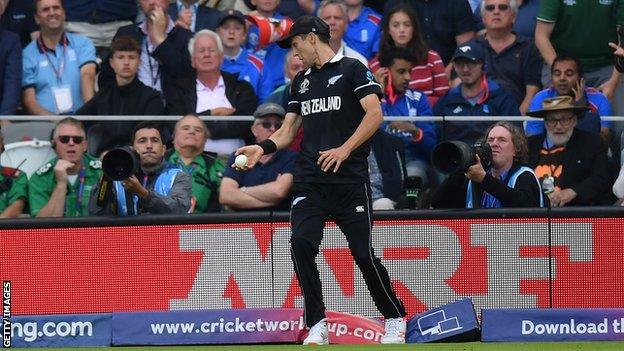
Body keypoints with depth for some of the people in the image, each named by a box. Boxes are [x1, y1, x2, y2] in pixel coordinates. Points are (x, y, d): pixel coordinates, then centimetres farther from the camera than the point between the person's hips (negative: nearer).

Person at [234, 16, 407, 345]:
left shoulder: (352, 70, 0)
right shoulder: (301, 81, 20)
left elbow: (374, 114, -10)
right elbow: (288, 130, 21)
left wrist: (345, 149, -21)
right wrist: (263, 147, 1)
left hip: (349, 180, -5)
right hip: (310, 179, 5)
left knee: (363, 253, -5)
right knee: (301, 243, -15)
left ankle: (395, 318, 15)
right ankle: (317, 326, -8)